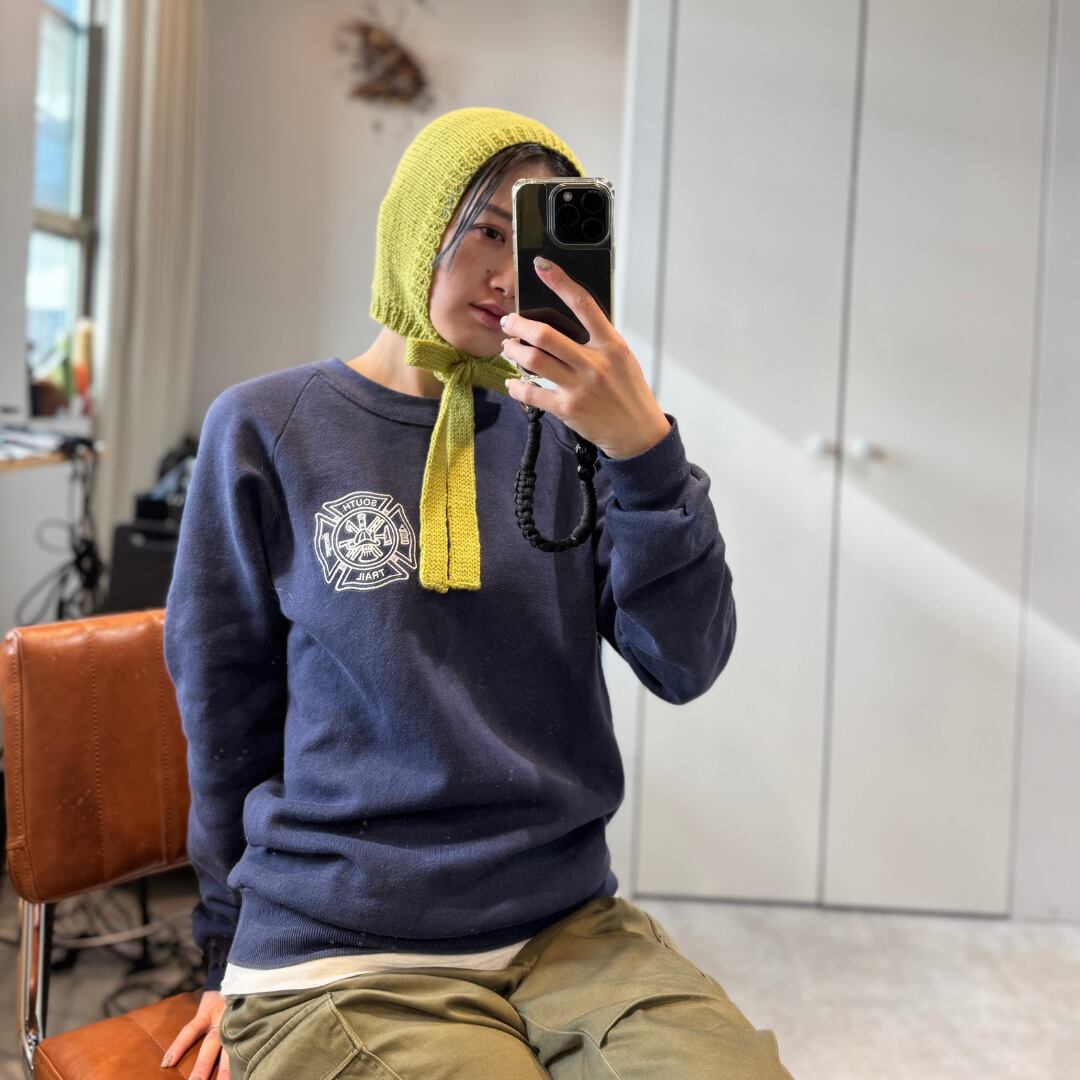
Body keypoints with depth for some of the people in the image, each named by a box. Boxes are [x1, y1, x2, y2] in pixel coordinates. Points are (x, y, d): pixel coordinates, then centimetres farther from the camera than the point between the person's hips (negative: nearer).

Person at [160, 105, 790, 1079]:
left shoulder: (562, 430, 4)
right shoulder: (268, 431, -3)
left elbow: (685, 666, -5)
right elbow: (224, 708, 5)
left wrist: (647, 450, -19)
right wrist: (237, 946, 13)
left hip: (569, 927, 3)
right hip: (342, 964, -2)